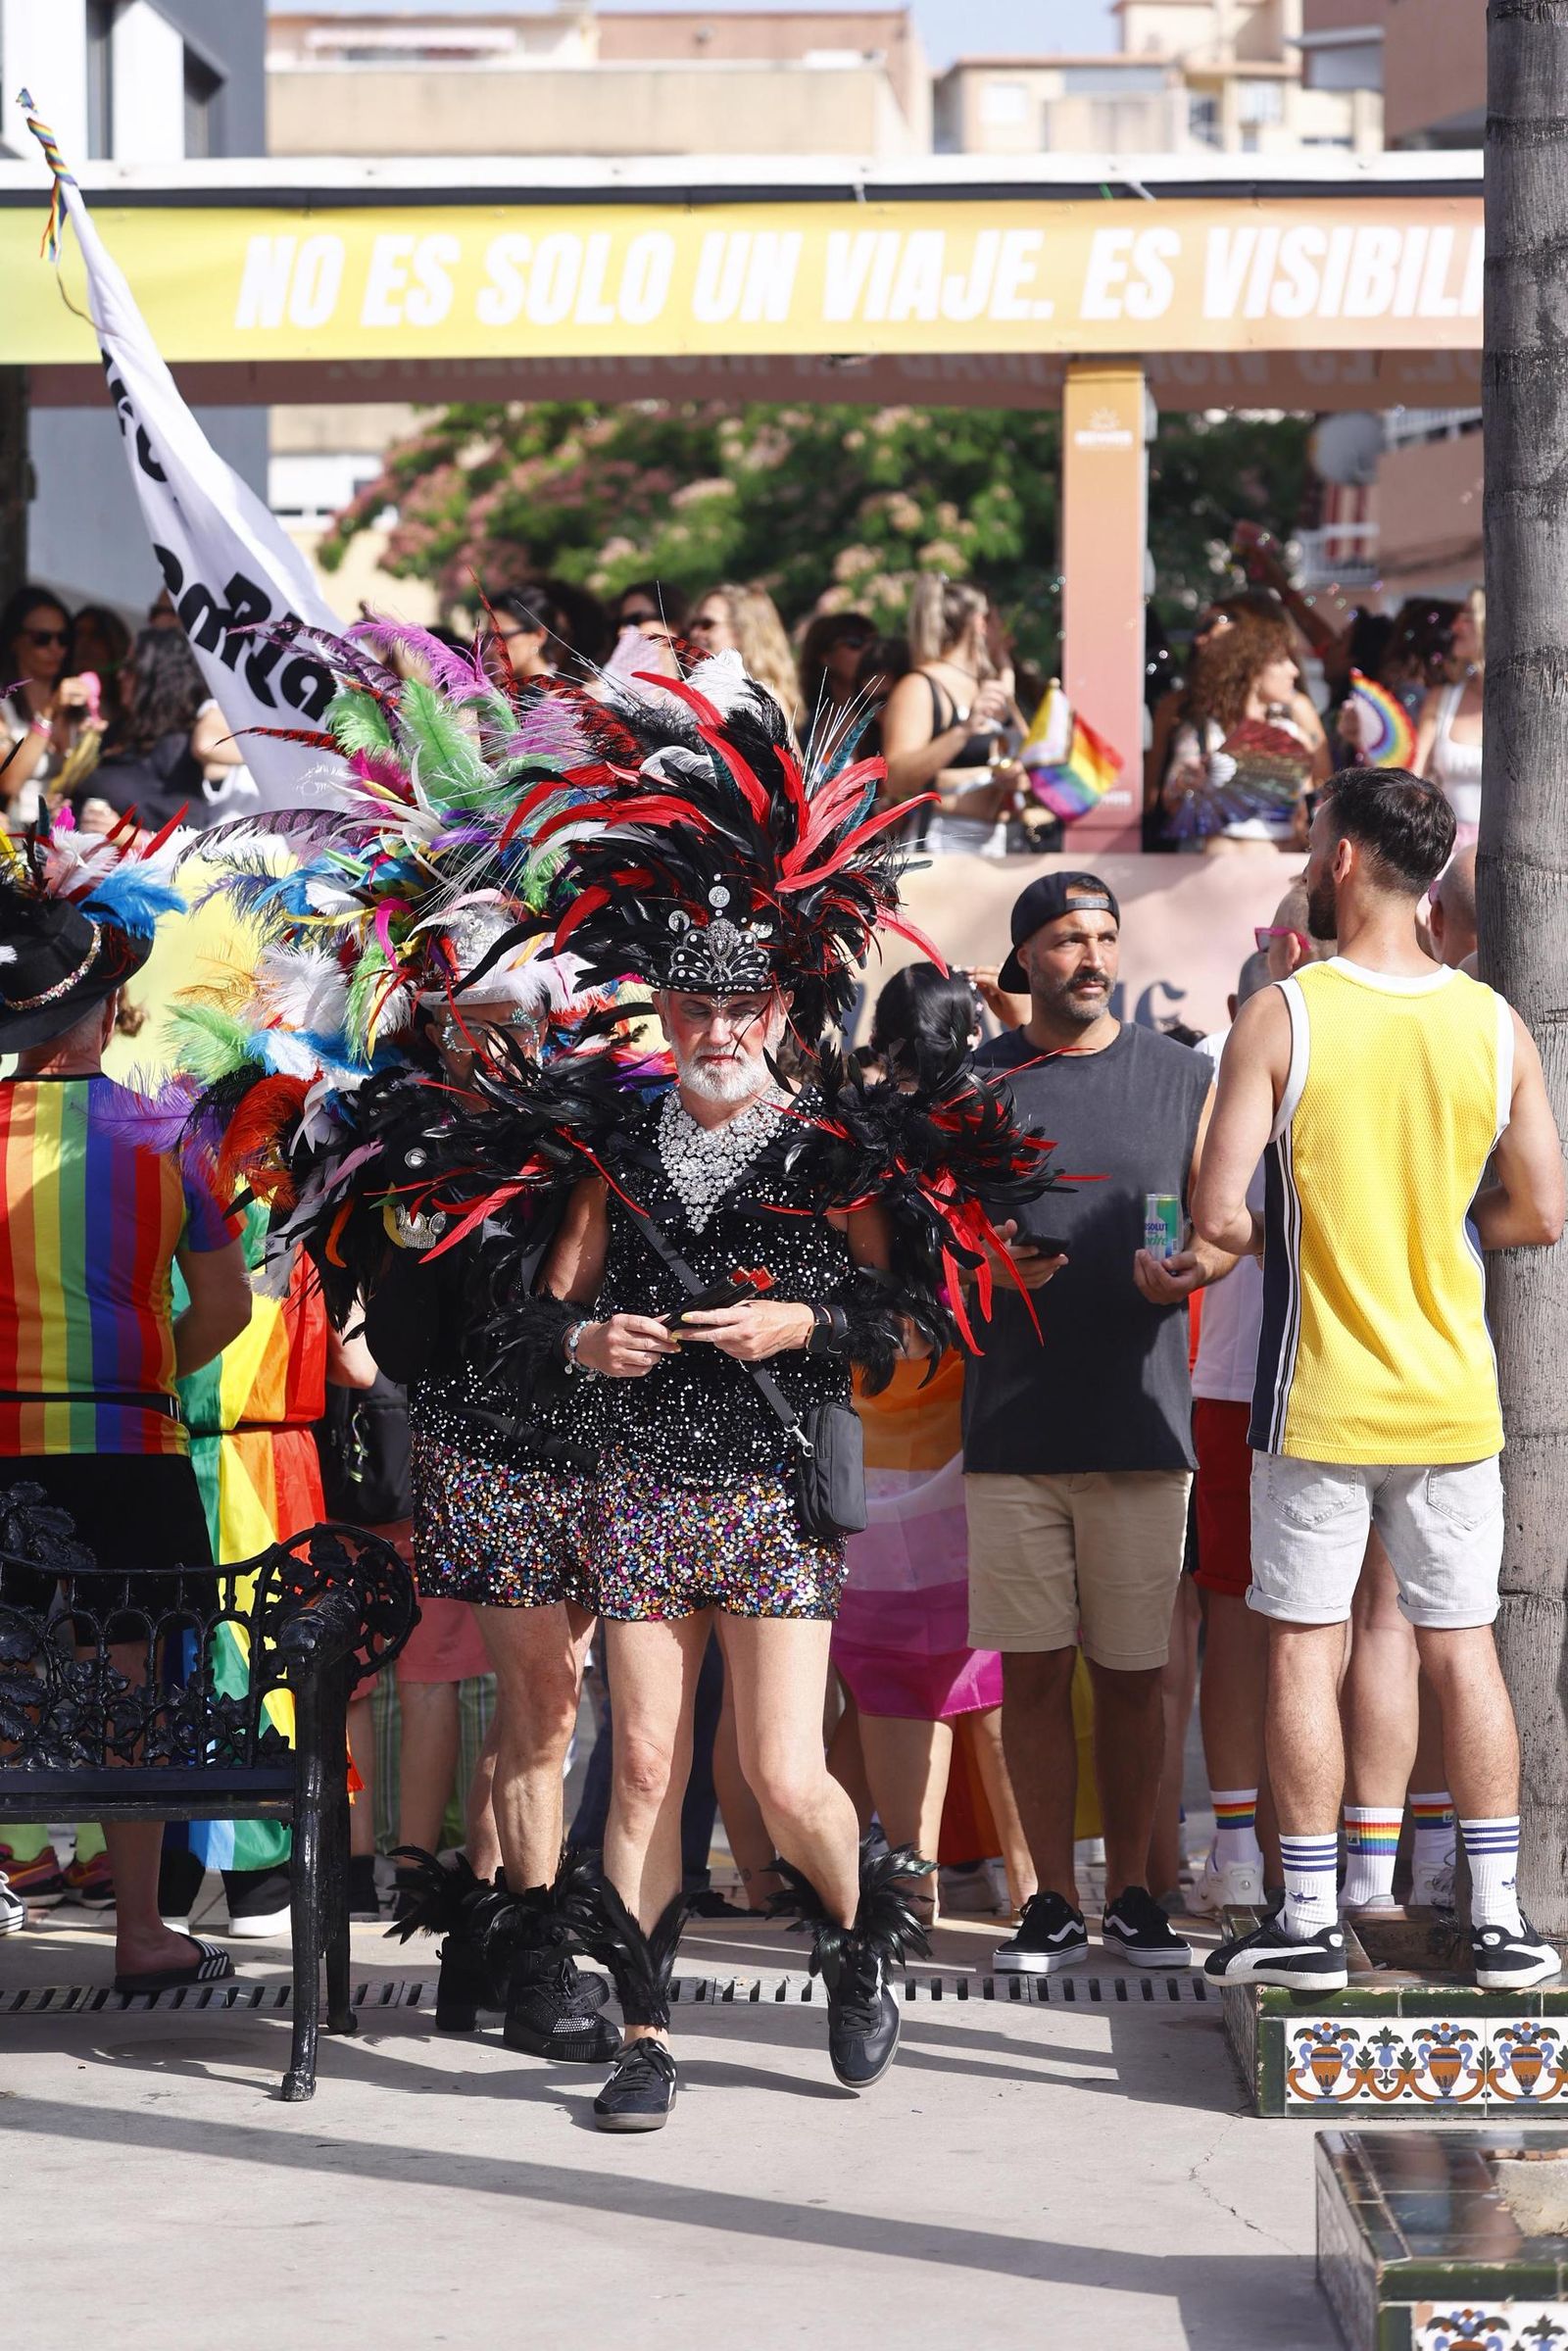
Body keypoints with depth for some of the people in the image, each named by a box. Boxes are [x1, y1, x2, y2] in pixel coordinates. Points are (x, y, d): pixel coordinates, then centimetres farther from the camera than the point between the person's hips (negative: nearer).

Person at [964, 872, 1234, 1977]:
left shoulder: (1183, 1077, 8)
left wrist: (1188, 1270, -13)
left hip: (1142, 1421, 0)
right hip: (1014, 1422, 0)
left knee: (1133, 1676, 3)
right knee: (1033, 1672, 1)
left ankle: (1133, 1893, 14)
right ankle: (1054, 1901, 9)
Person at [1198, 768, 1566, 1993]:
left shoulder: (1283, 1017, -12)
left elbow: (1218, 1216, -15)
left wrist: (1277, 1234, 6)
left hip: (1320, 1398, -3)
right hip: (1453, 1398, 3)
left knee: (1303, 1649, 5)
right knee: (1464, 1648, 9)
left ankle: (1310, 1921, 7)